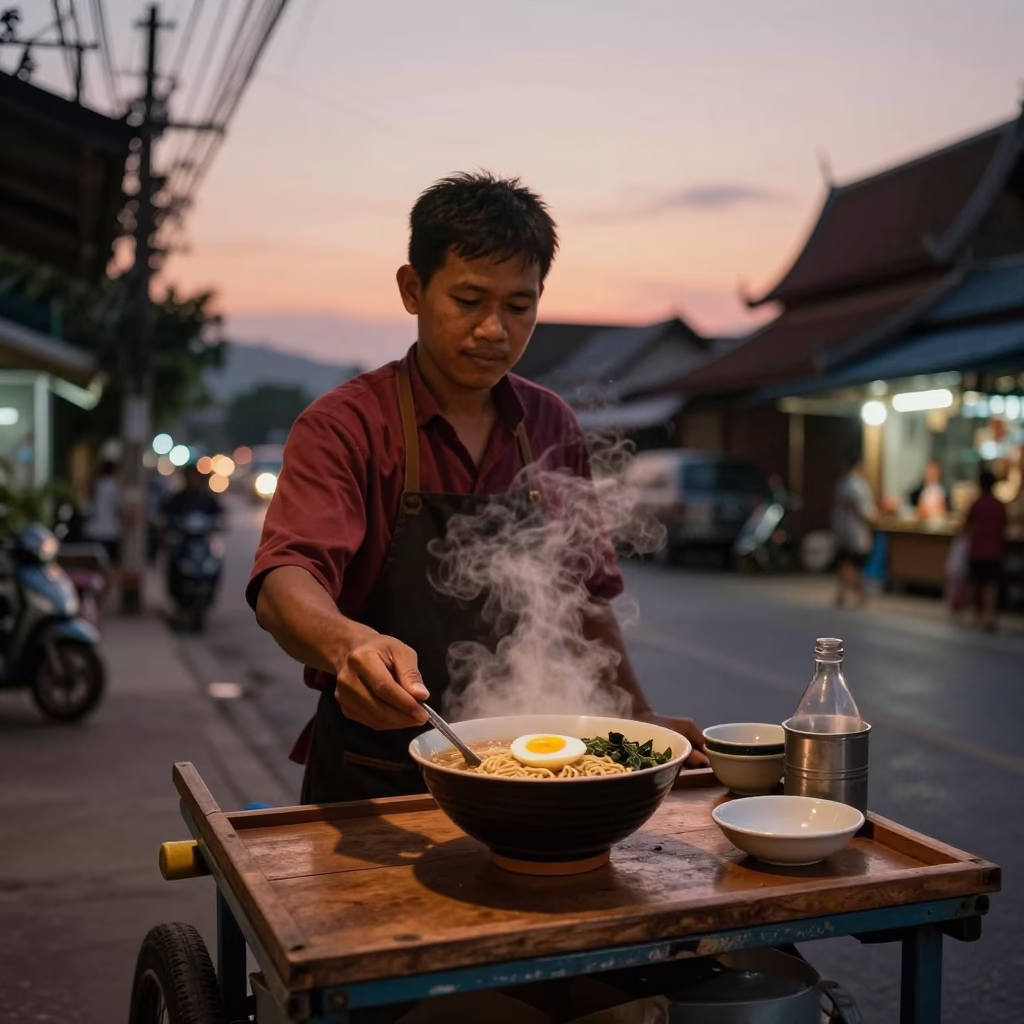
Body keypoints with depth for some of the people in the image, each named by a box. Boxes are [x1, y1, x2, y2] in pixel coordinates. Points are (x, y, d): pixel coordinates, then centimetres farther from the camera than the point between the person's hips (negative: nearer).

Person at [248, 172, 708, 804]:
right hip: (374, 785, -3)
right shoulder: (344, 427, -7)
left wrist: (640, 716, 15)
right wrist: (349, 644, -42)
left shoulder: (553, 429, 8)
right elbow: (285, 583, -23)